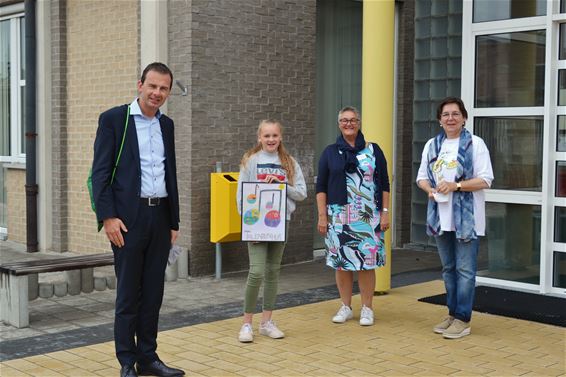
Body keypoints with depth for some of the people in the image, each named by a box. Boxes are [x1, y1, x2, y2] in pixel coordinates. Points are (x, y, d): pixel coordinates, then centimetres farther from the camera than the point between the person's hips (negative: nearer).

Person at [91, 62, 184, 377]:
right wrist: (108, 217, -15)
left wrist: (174, 222, 15)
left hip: (160, 218, 5)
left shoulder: (166, 125, 14)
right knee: (128, 294, 2)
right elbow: (100, 171, -7)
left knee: (153, 294, 10)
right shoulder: (113, 119, -2)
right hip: (129, 218, -5)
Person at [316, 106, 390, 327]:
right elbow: (321, 186, 7)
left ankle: (367, 309, 11)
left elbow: (384, 185, 8)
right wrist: (322, 216, 0)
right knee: (341, 262, 4)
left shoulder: (373, 151, 8)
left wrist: (385, 212, 1)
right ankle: (346, 307, 17)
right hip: (339, 216, 1)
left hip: (368, 217, -1)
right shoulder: (330, 152, 8)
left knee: (367, 262, 0)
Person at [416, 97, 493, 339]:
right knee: (448, 269, 14)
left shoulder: (475, 144, -5)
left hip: (466, 217, -5)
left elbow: (485, 180, -10)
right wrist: (430, 189, -7)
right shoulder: (432, 145, 11)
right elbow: (422, 176, 14)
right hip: (441, 217, 6)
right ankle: (452, 314, 25)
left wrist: (455, 185, -19)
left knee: (465, 270, -3)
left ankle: (463, 319, 4)